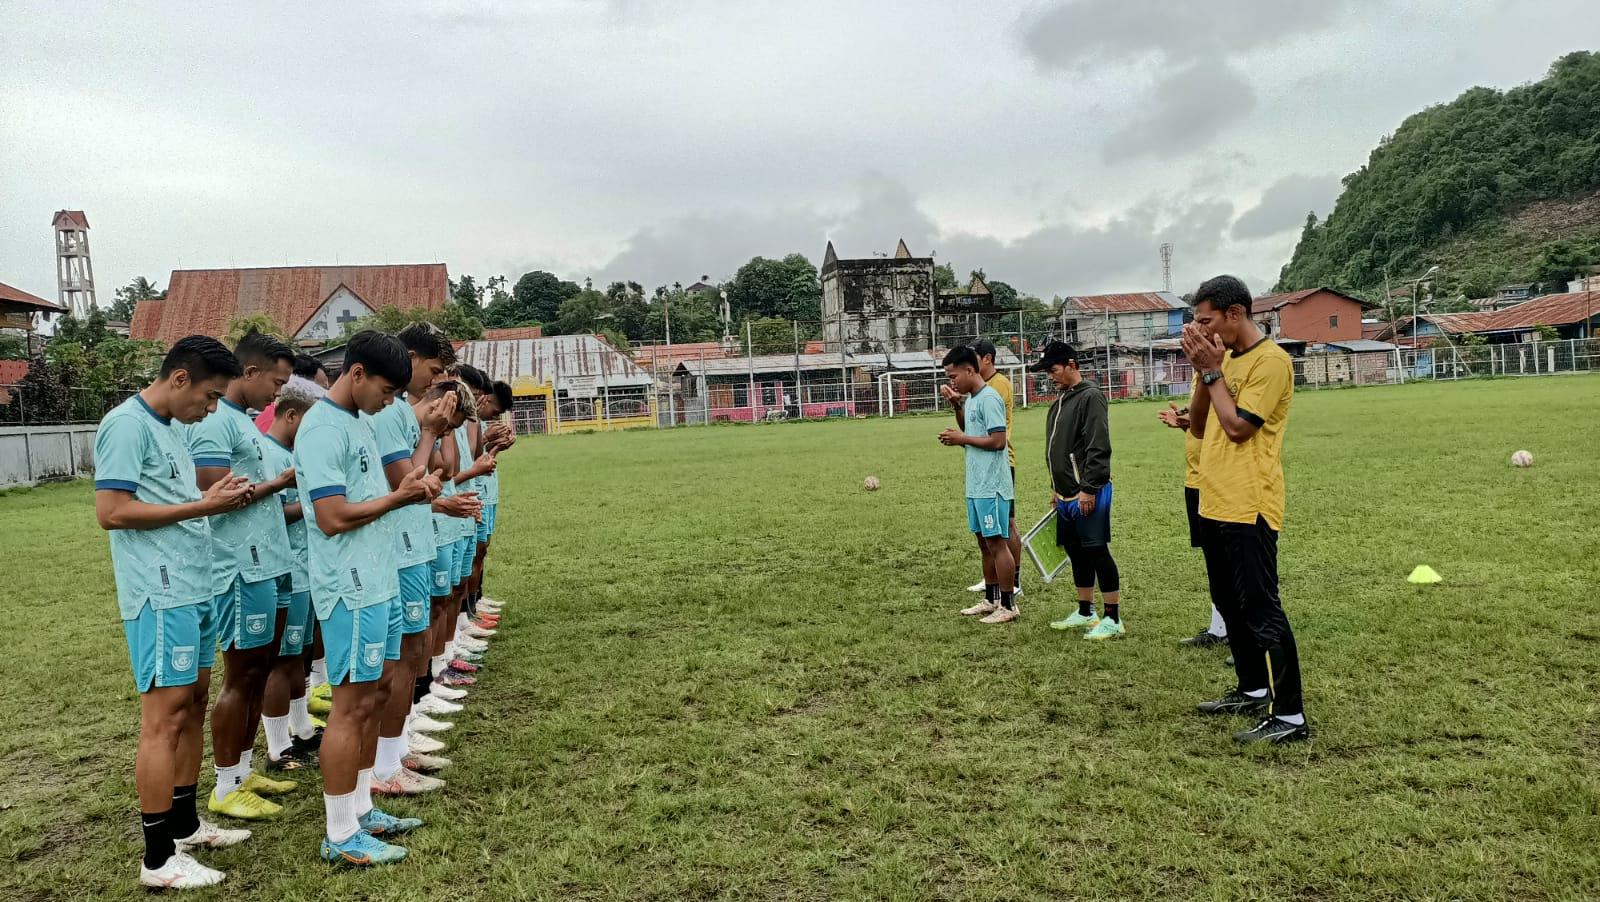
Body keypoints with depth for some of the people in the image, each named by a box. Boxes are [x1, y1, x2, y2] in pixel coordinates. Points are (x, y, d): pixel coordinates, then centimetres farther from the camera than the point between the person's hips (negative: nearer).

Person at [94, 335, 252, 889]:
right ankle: (158, 859, 3)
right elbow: (111, 512, -19)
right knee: (165, 718, -5)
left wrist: (213, 495, 3)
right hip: (161, 595, -10)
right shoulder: (127, 425, -13)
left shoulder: (173, 428, 15)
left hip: (194, 589, 10)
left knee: (194, 702, 15)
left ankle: (184, 825, 27)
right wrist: (202, 506, -16)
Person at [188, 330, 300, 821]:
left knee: (259, 673, 15)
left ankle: (243, 771, 27)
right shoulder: (214, 423, -13)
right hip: (243, 570, -9)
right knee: (241, 678, 0)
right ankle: (226, 788, 12)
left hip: (270, 565, 9)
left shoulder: (245, 422, 16)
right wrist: (282, 480, -12)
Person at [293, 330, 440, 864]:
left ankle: (361, 812, 26)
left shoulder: (358, 422, 14)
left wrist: (410, 488, 4)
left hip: (380, 583, 10)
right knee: (351, 704, -3)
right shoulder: (322, 430, -16)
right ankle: (341, 837, 8)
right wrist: (399, 497, -12)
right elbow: (333, 518, -19)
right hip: (351, 590, -10)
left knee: (373, 699, 14)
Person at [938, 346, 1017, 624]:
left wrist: (962, 439, -12)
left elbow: (997, 441, -20)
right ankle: (991, 599, 24)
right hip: (976, 485, 9)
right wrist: (957, 437, 4)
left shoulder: (989, 398, -15)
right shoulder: (970, 399, 15)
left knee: (997, 543, -4)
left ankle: (1008, 606, 3)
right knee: (984, 542, 14)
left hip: (991, 486, -9)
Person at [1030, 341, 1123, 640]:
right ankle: (1086, 612, 25)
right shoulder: (1061, 400, 16)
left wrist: (1088, 489, -21)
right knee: (1076, 552, 14)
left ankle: (1113, 619, 1)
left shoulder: (1090, 396, -12)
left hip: (1088, 493, -9)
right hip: (1067, 494, 9)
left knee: (1097, 551, -6)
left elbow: (1098, 448, -19)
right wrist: (1056, 487, 20)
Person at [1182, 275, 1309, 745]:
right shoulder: (1224, 359, 14)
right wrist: (1203, 371, 1)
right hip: (1216, 505, 9)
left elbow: (1238, 427, -20)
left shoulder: (1271, 361, -13)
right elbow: (1199, 427, 12)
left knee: (1260, 609, -7)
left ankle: (1289, 715, -1)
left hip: (1248, 509, -9)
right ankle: (1253, 690, 32)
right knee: (1231, 604, 18)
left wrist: (1212, 370, -11)